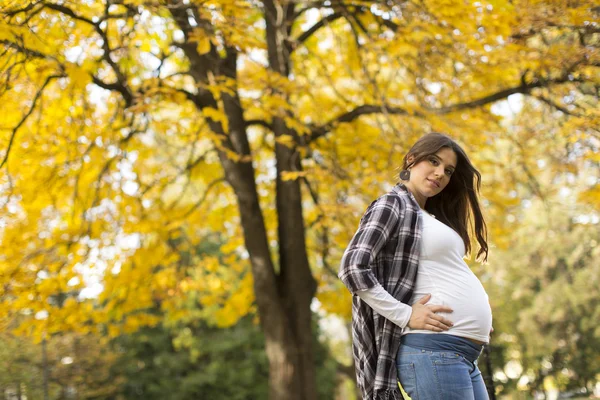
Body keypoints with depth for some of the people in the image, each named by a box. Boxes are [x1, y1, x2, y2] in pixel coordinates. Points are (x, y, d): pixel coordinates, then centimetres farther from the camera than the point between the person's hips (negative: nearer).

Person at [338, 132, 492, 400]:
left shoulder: (431, 217, 24)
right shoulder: (392, 204, -2)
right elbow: (353, 268, -14)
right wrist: (406, 315, -17)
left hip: (464, 355, 9)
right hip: (433, 350, -9)